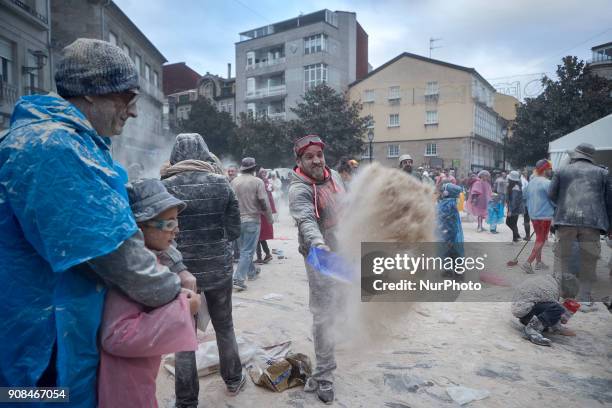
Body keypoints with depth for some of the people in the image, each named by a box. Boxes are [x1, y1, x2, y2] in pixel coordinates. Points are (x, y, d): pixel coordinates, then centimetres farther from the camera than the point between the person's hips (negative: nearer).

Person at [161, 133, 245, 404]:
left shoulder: (166, 186, -9)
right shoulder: (221, 183, -4)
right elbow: (235, 230, -2)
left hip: (182, 271, -2)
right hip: (219, 268, 2)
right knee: (224, 327, 21)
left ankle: (186, 401, 23)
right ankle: (233, 380, 38)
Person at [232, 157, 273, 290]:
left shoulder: (234, 182, 2)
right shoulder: (257, 182, -11)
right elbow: (264, 203, -12)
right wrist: (270, 219, 0)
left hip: (237, 220, 5)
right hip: (252, 220, -5)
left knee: (244, 248, 20)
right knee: (247, 251, -1)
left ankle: (251, 271, 37)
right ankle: (238, 279, -7)